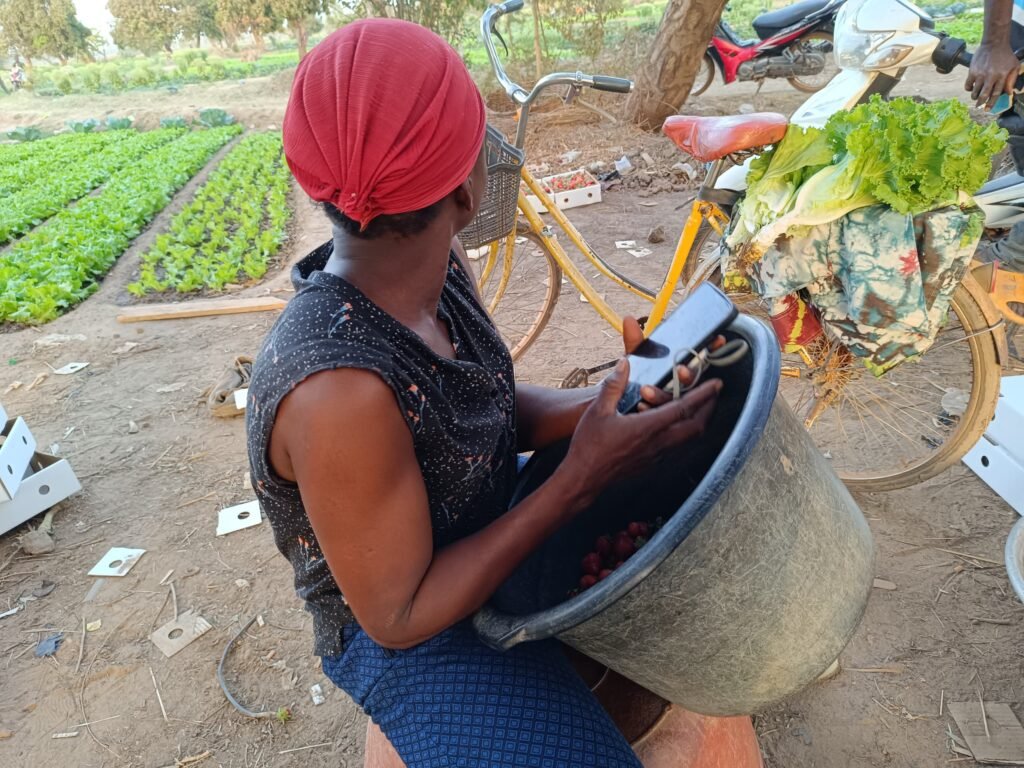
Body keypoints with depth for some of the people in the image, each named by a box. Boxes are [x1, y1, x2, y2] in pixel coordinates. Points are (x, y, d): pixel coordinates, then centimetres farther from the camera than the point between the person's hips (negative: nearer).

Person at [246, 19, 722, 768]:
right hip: (416, 637, -6)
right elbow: (398, 615, -25)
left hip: (489, 529, 7)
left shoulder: (432, 262, -15)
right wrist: (582, 477, -30)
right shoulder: (339, 390, -38)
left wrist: (601, 404, -20)